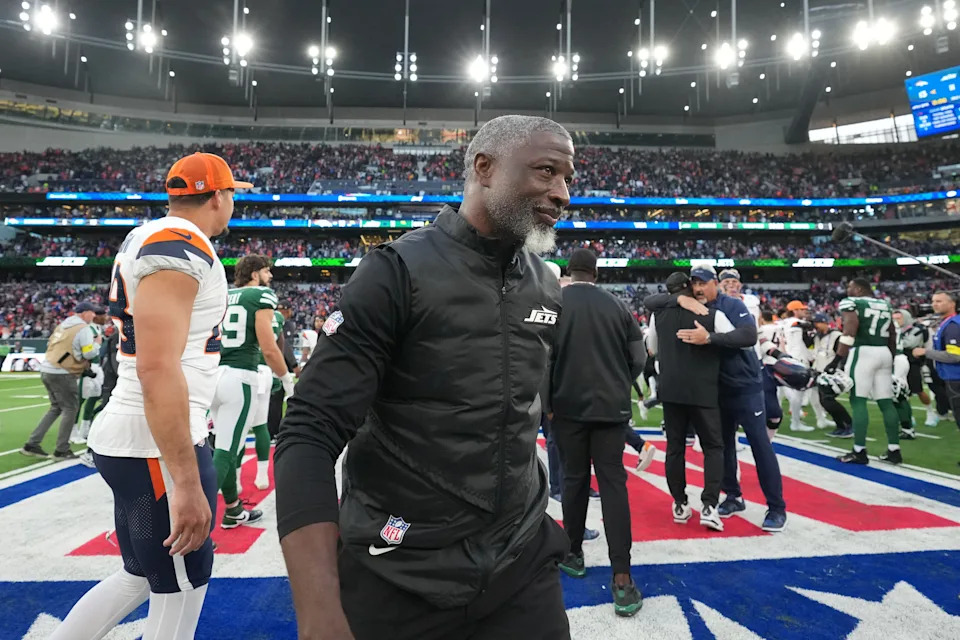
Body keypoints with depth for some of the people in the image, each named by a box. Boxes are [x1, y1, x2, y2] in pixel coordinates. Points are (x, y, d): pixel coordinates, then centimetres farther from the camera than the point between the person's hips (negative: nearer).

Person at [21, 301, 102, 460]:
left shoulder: (62, 325, 15)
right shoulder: (83, 328, -11)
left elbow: (51, 345, 20)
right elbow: (89, 353, -15)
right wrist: (96, 343, 4)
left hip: (47, 370, 9)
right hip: (62, 374, -9)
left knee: (56, 408, 18)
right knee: (70, 408, 1)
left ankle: (32, 444, 17)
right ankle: (61, 450, 5)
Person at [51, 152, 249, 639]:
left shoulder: (147, 238, 14)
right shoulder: (181, 248, -17)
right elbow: (158, 369, -26)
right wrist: (187, 483, -25)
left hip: (130, 438, 10)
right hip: (156, 447, -10)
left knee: (140, 576, 22)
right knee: (181, 593, 6)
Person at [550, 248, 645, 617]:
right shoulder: (617, 306, 1)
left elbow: (543, 357, -7)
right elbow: (638, 358, 4)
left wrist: (547, 397, 8)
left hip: (569, 406, -1)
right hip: (612, 406, 1)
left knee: (574, 479, 13)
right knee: (613, 483, 2)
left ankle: (573, 554, 28)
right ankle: (621, 579, 0)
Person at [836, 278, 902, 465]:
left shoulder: (850, 303, -3)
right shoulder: (885, 305, 19)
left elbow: (849, 332, -15)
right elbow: (892, 335, 20)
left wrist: (838, 359, -15)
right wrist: (892, 356, 27)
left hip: (863, 352, -7)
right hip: (884, 353, 7)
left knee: (858, 401, -5)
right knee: (886, 402, 11)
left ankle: (859, 452, -5)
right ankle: (894, 451, 14)